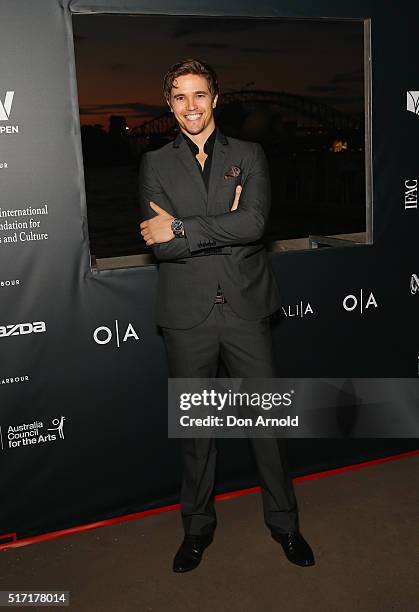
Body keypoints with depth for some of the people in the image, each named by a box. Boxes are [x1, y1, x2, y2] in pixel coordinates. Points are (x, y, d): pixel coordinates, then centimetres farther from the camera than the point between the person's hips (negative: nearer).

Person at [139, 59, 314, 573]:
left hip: (245, 308, 0)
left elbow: (253, 223, -13)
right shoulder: (155, 164, 5)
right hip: (187, 315, 0)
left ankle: (283, 521, 29)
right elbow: (159, 244, -9)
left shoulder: (248, 156, 5)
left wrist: (182, 228, -16)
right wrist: (224, 230, -13)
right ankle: (198, 526, 32)